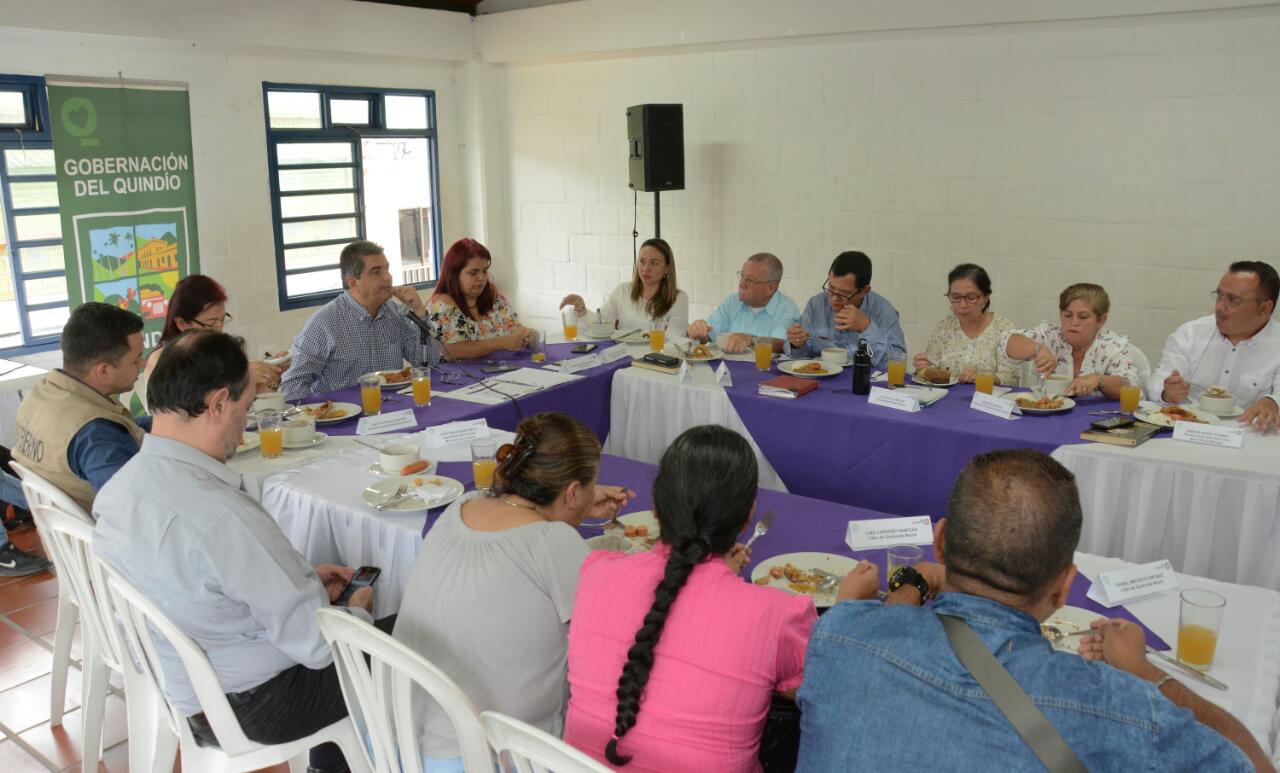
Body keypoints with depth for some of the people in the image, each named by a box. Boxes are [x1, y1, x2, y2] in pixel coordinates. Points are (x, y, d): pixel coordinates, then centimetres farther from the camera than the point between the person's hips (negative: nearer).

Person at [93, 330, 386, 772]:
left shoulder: (118, 487, -8)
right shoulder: (220, 514, -35)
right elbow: (318, 645, -26)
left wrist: (305, 581, 7)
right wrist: (358, 612, -5)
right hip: (251, 707, -8)